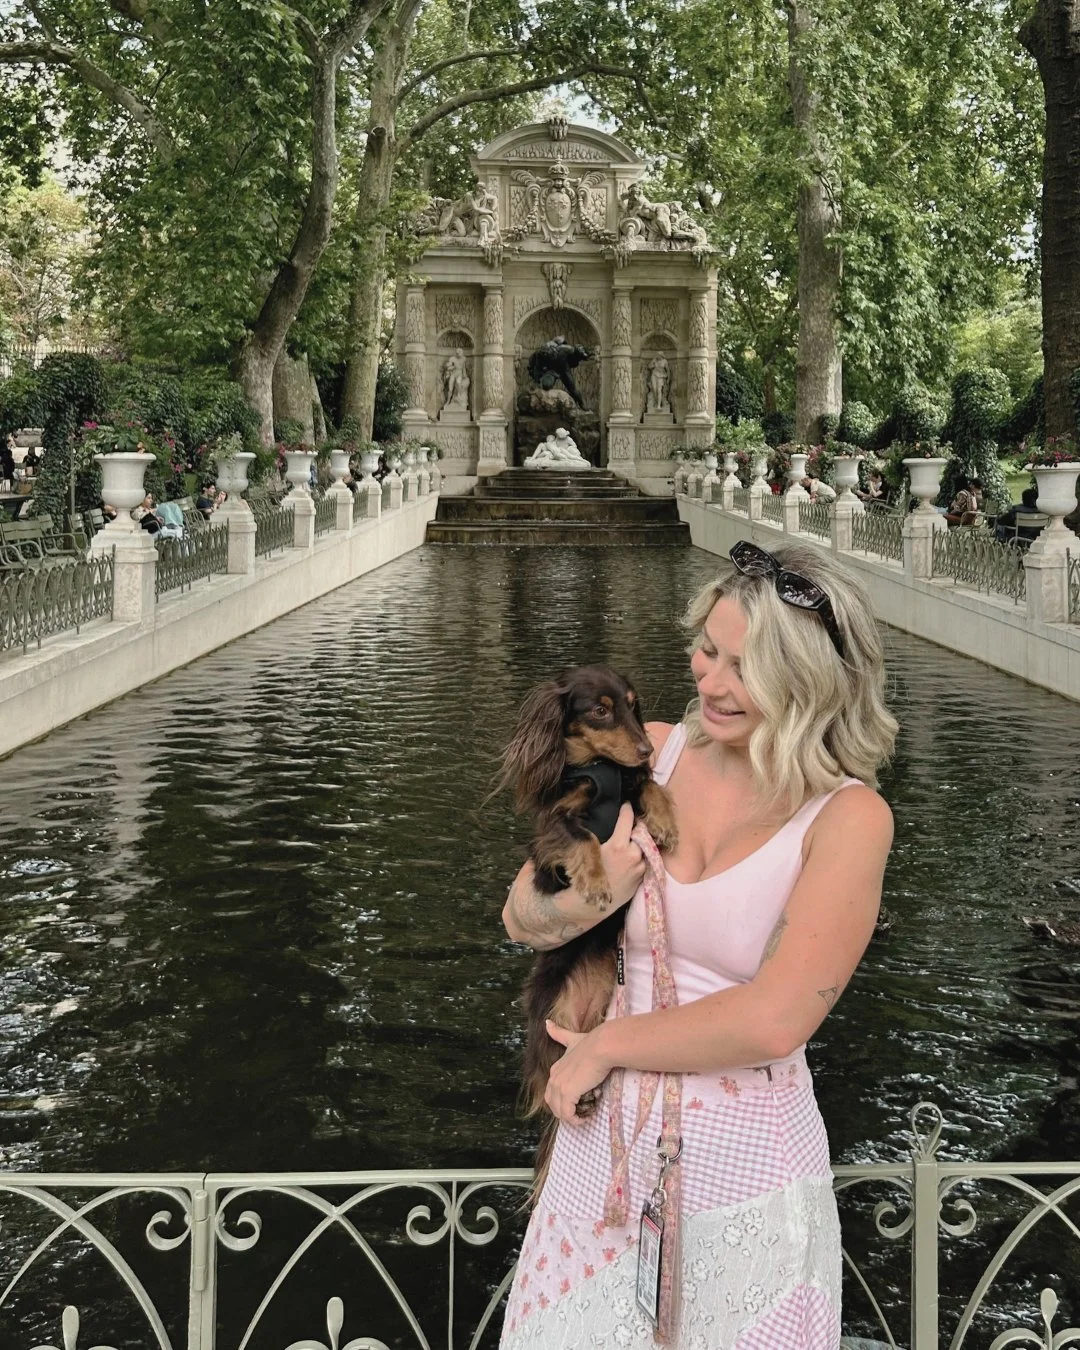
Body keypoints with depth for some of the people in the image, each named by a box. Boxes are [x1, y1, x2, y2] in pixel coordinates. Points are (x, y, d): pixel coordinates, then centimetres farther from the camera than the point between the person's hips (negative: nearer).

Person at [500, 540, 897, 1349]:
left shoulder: (848, 819, -13)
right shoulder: (650, 752, -2)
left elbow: (775, 1020, -22)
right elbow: (521, 918, 1)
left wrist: (606, 1045, -12)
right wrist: (591, 893, -20)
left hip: (746, 1168, -3)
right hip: (607, 1149, 4)